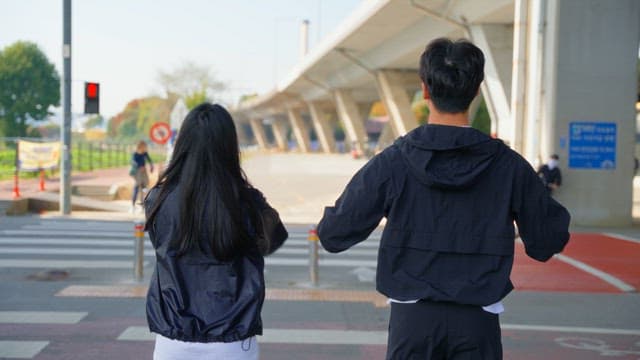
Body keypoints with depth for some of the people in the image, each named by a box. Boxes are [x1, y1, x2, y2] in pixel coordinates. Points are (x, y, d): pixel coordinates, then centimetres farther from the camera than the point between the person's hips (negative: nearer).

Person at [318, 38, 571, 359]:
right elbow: (547, 243, 3)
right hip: (477, 321, 1)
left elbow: (334, 236, -4)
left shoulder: (392, 162, -7)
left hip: (413, 319, 0)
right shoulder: (509, 166, -4)